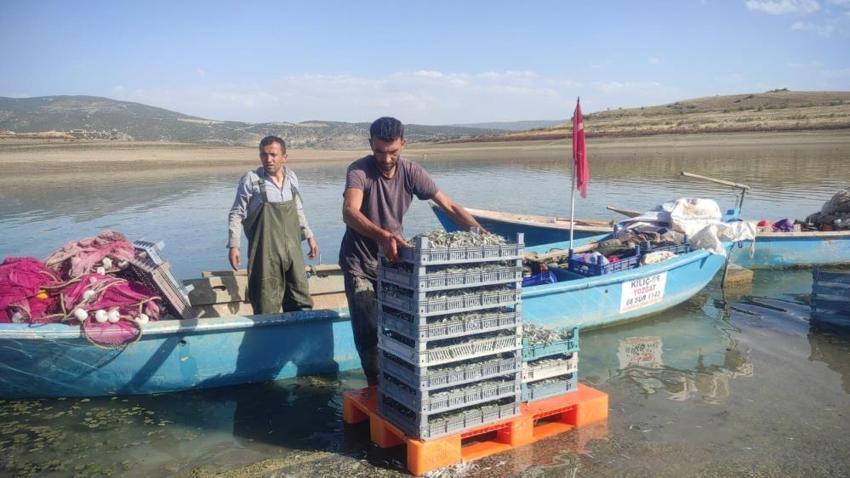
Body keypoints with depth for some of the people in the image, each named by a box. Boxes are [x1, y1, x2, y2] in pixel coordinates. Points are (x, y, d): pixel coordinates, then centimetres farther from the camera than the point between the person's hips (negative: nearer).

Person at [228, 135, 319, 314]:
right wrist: (233, 245, -9)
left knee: (301, 303, 11)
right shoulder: (251, 180, -6)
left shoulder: (291, 178, 7)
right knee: (266, 307, -2)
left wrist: (308, 235, 19)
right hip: (265, 252, -5)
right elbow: (237, 214, -2)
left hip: (292, 249, 5)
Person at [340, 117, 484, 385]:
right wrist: (383, 236, -58)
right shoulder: (359, 171, -21)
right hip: (360, 263, -3)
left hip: (393, 259, 3)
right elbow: (349, 213, -39)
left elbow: (450, 207, -8)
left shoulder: (411, 172, -10)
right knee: (367, 331, -6)